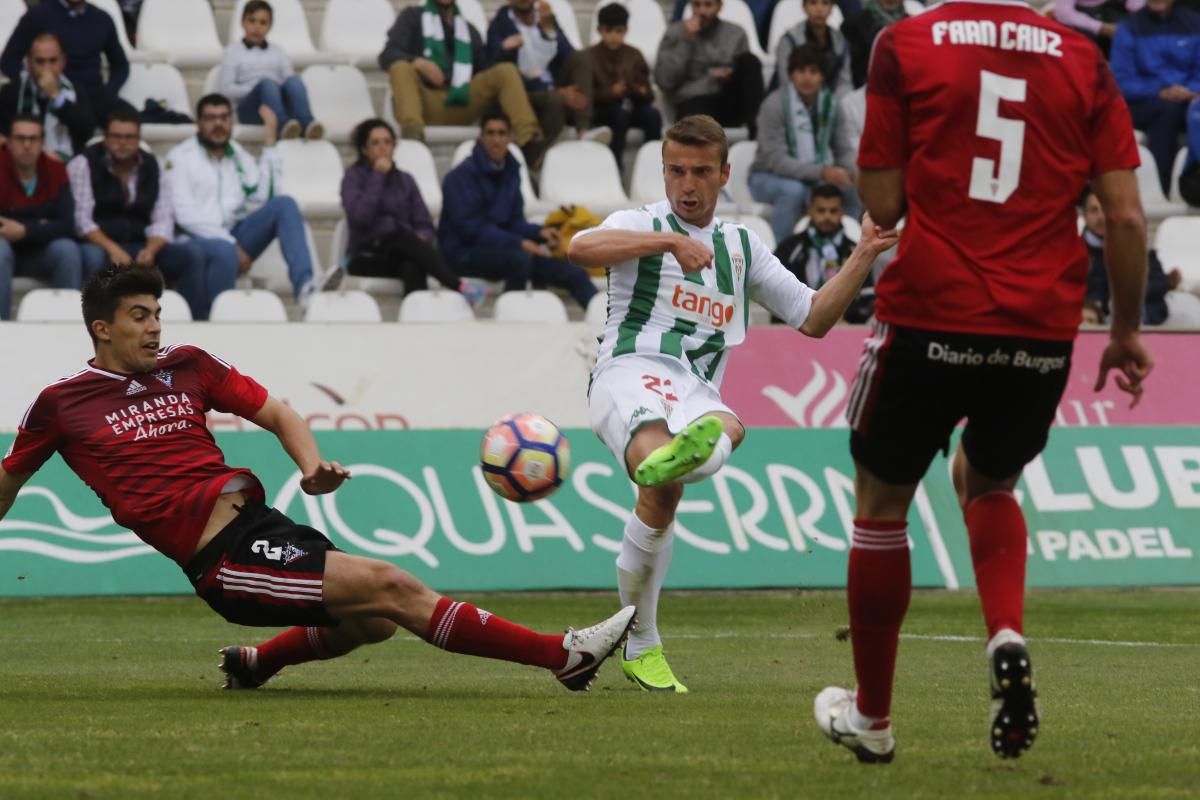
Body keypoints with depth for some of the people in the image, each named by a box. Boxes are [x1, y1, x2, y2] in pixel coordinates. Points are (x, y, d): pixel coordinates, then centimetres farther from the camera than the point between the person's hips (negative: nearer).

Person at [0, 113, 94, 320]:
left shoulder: (55, 171, -6)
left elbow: (67, 226, -14)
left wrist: (26, 231, -26)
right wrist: (39, 226, -16)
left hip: (40, 253, 3)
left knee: (68, 249, -26)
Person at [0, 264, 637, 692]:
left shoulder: (187, 366, 12)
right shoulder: (60, 406, -1)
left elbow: (277, 415, 17)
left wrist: (312, 467, -3)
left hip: (259, 521, 7)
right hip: (224, 559, -7)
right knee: (390, 588, -15)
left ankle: (257, 661, 32)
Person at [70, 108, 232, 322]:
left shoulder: (153, 168, 12)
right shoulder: (84, 165, 0)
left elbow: (162, 221, 5)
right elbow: (81, 219, -10)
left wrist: (151, 250, -17)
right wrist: (112, 248, -25)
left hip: (142, 248, 4)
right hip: (99, 245, -4)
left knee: (192, 254, -17)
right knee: (92, 256, -40)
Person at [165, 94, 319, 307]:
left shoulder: (238, 155, 19)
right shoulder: (181, 157, 2)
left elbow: (264, 194, 2)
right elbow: (185, 214, -10)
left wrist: (269, 144, 2)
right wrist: (232, 245, -16)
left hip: (233, 236, 5)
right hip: (199, 239, -5)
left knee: (283, 204, -16)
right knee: (224, 250, -40)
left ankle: (303, 283, -33)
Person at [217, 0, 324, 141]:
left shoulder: (277, 52, 28)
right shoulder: (234, 51, 19)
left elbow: (289, 77, 15)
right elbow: (225, 89, 7)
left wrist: (281, 90, -9)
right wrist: (254, 88, -7)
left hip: (282, 102, 3)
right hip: (249, 109, -3)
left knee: (293, 80, -30)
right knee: (267, 83, -36)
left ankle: (307, 123, -59)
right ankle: (283, 124, -65)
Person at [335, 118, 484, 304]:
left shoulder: (405, 180, 16)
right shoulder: (354, 178, 5)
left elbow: (425, 226, 10)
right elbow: (360, 217, -15)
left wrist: (423, 238, -14)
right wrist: (377, 177, -11)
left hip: (403, 253, 3)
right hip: (367, 257, -3)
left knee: (412, 265, -37)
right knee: (403, 237, -37)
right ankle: (458, 287, -49)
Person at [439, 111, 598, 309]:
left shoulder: (510, 172, 8)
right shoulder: (462, 176, -14)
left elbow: (513, 222, 12)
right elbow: (470, 228, -20)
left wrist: (539, 232, -9)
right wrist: (518, 243, -26)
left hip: (500, 249, 8)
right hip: (464, 252, -8)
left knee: (574, 274, -2)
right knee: (521, 258, -37)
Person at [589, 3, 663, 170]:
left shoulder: (633, 55, 11)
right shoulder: (590, 56, 1)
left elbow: (648, 94, 10)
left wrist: (644, 92, -15)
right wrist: (610, 92, -24)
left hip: (632, 106, 3)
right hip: (602, 110, -3)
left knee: (653, 114, -28)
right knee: (621, 112, -37)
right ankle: (615, 165, -35)